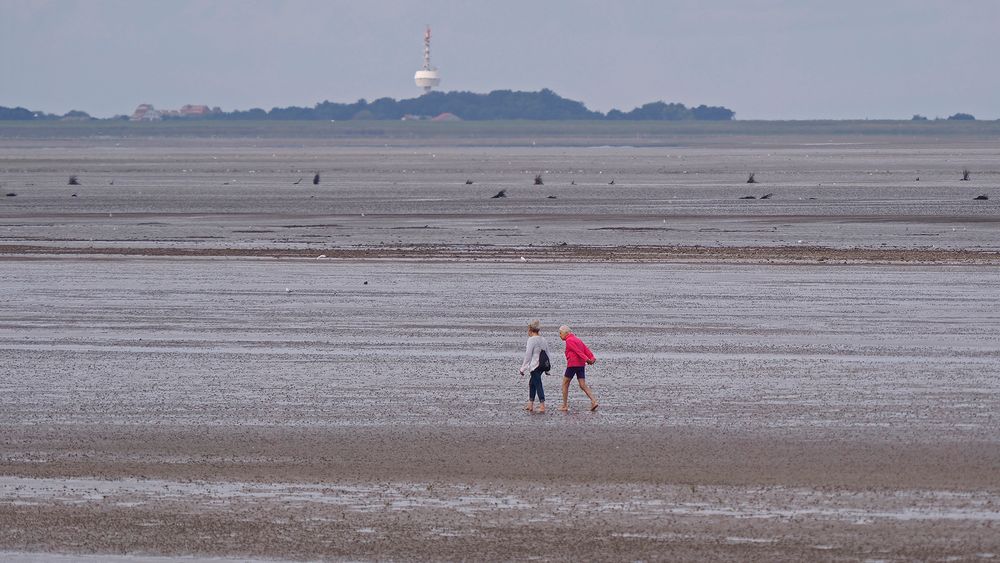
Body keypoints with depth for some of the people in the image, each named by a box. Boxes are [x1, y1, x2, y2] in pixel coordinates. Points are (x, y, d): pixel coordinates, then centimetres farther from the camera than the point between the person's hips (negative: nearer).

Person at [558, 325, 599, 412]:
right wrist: (592, 358, -4)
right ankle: (594, 401, -13)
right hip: (581, 365, 8)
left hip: (572, 365, -8)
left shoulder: (569, 340, -8)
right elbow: (586, 350, 8)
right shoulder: (577, 340, 19)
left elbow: (578, 351, -18)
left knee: (565, 384, 6)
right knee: (583, 385, 4)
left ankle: (564, 406, 8)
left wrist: (586, 359, -27)